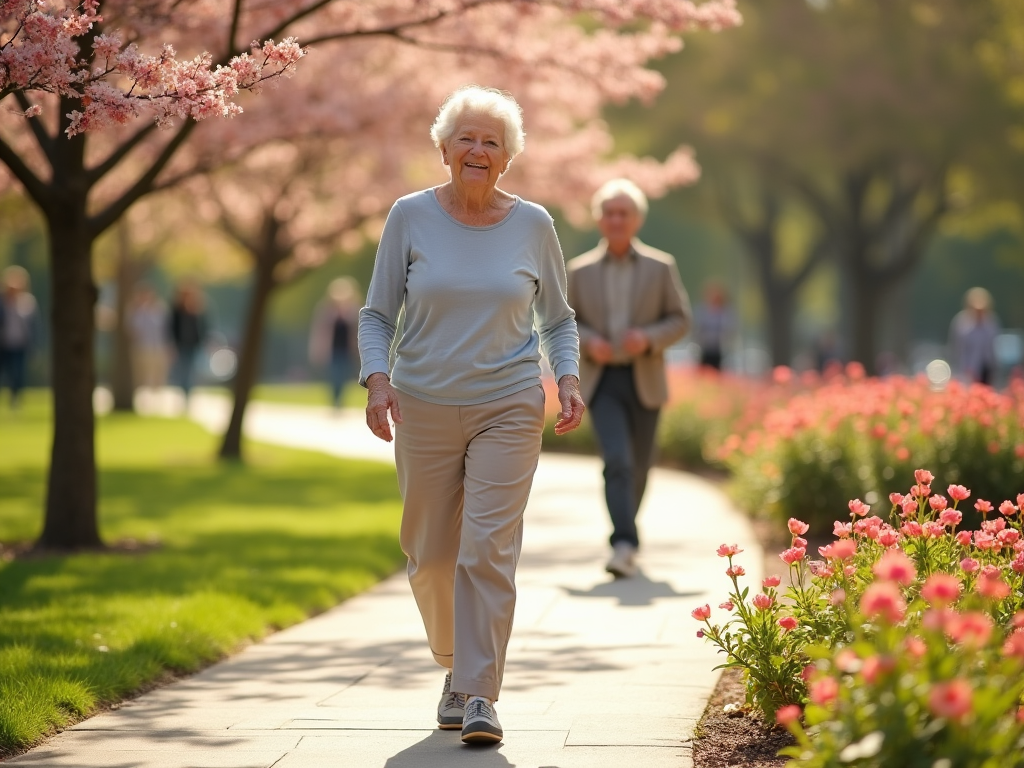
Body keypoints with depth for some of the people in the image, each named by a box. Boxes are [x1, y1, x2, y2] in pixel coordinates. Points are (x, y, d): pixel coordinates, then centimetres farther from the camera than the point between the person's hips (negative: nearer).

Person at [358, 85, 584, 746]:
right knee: (431, 555, 8)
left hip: (509, 410, -1)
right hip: (424, 410, 1)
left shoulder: (533, 225, 3)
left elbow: (558, 319, 12)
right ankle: (455, 666, 32)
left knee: (489, 551, -12)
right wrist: (377, 377, -13)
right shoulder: (411, 217, 1)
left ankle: (480, 696, -9)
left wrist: (569, 377, -5)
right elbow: (378, 313, 4)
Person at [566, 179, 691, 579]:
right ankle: (624, 545, -24)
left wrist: (648, 338, -15)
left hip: (645, 381, 1)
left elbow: (680, 319, 4)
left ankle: (625, 536, 32)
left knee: (638, 466, 10)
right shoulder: (580, 271, 5)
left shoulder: (660, 267, 3)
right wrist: (588, 341, -13)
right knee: (617, 460, -18)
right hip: (601, 380, -1)